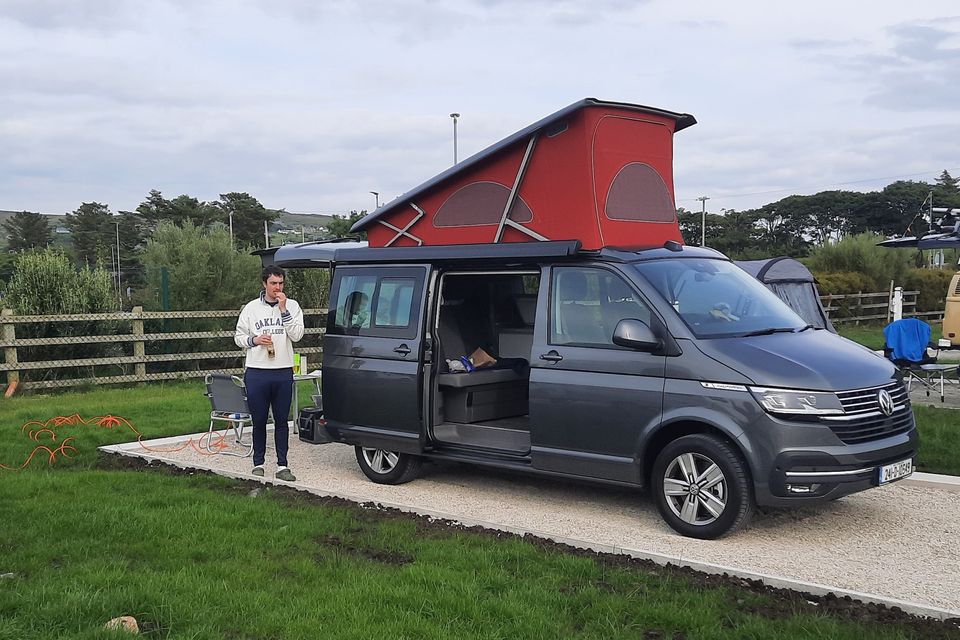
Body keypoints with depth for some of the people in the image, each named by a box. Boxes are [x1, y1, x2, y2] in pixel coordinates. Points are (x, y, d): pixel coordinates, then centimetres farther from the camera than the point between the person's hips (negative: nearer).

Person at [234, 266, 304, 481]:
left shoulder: (292, 306, 4)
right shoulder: (251, 308, 5)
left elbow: (297, 335, -7)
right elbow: (238, 337, 10)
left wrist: (283, 310, -12)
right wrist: (254, 340, -10)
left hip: (283, 372, 0)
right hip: (256, 373, 0)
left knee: (281, 421, 6)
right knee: (259, 421, 7)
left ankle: (282, 465, 11)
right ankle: (258, 464, 17)